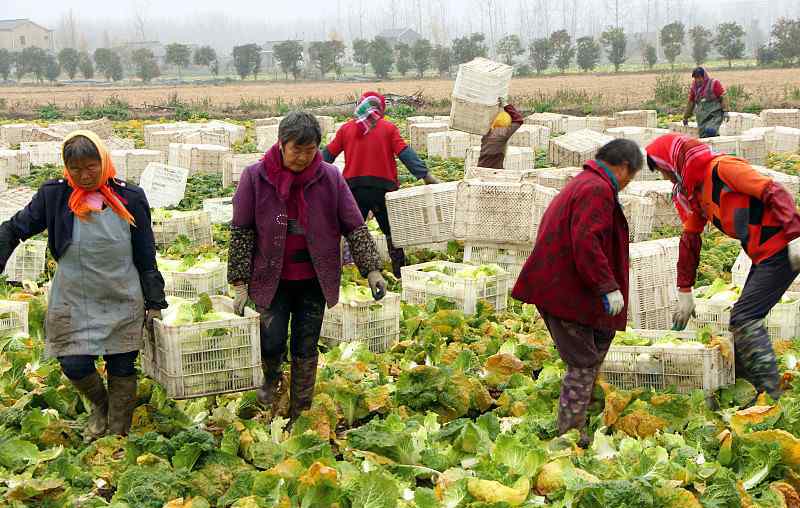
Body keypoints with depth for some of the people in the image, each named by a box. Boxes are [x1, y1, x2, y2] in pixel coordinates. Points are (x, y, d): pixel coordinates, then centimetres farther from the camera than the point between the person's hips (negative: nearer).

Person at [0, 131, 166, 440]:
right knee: (74, 366, -2)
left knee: (122, 370, 6)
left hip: (123, 304, 0)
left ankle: (118, 435, 25)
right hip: (73, 304, 1)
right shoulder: (54, 196, -7)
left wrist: (155, 304, 0)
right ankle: (99, 405, 32)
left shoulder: (130, 199, -7)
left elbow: (146, 258, -1)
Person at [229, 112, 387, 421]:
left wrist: (371, 269, -8)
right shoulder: (255, 177, -10)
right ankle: (271, 377, 29)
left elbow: (354, 227, -2)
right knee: (272, 343, -7)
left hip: (314, 280, 1)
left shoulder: (330, 178, -7)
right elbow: (241, 232, -6)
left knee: (306, 350, 7)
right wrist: (240, 283, -8)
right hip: (271, 279, -1)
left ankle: (300, 413, 24)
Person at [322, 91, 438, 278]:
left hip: (353, 188, 1)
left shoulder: (346, 128, 5)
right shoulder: (388, 128, 0)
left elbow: (328, 154, 9)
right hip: (383, 188, -1)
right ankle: (400, 273, 16)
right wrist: (425, 175, -10)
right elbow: (405, 154, -8)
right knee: (392, 231, 13)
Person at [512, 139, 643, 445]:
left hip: (554, 286, 11)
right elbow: (586, 242, -27)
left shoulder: (582, 184, 20)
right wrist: (608, 285, -24)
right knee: (583, 362, -4)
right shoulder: (597, 190, -15)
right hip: (564, 291, -11)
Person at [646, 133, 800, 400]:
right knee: (741, 321, 11)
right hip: (762, 255, 10)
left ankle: (769, 395, -9)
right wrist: (684, 292, 24)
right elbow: (690, 240, 22)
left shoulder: (722, 168, -14)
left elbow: (775, 193, -21)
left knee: (745, 319, -12)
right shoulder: (694, 191, 15)